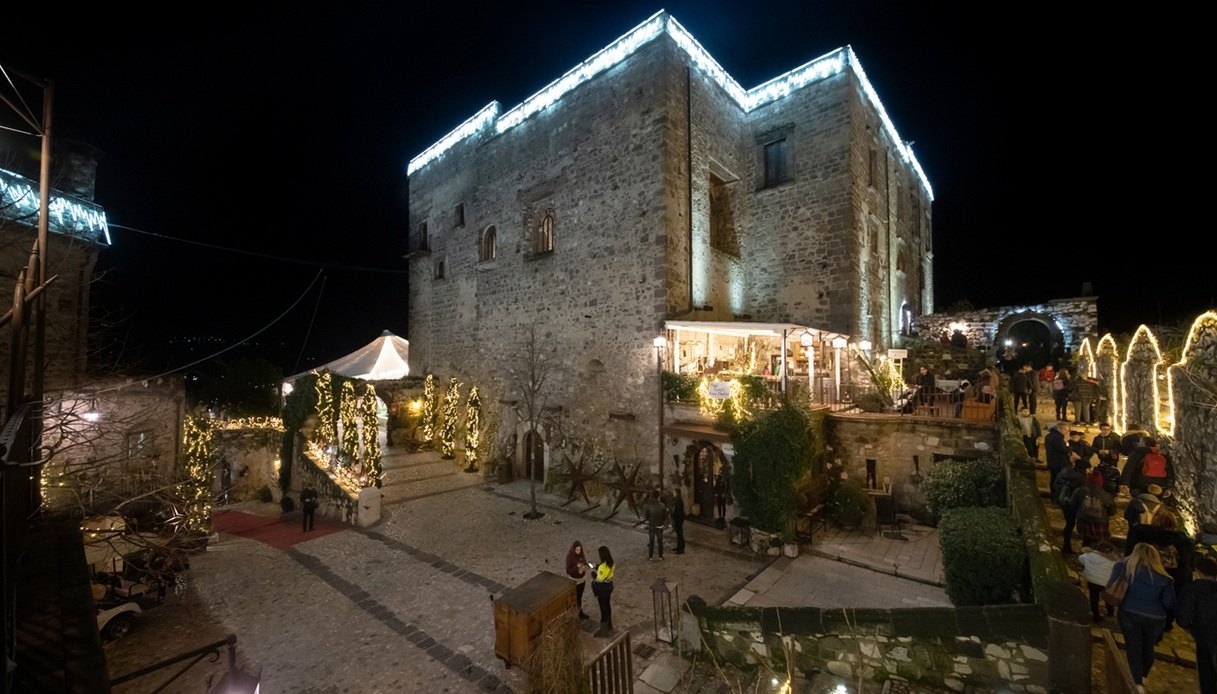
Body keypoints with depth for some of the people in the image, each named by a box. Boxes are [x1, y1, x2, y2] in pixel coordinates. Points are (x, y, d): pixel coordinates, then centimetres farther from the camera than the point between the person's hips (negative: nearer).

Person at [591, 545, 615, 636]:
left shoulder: (603, 566, -30)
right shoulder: (611, 563, -4)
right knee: (608, 605, 22)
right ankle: (609, 626, 37)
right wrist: (597, 567, 7)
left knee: (603, 608, 6)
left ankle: (604, 630, 20)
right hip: (609, 586, 8)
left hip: (602, 588, -8)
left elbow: (599, 579, -23)